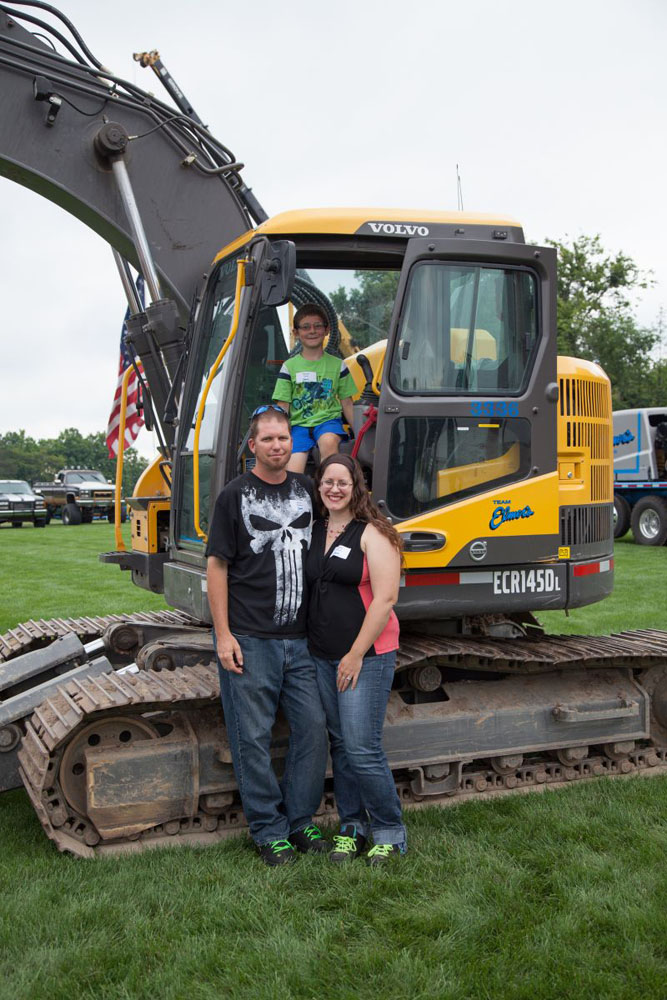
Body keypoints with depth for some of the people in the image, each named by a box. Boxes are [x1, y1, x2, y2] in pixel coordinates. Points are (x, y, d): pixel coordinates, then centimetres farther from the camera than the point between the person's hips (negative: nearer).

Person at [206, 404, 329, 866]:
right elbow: (217, 565, -3)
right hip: (249, 639, -4)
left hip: (300, 638, 4)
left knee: (313, 728, 5)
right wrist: (223, 634, -9)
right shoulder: (236, 495, -2)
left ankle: (301, 820, 22)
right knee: (254, 737, 3)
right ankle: (269, 831, 17)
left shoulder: (306, 489, 10)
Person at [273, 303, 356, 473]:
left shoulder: (338, 365, 9)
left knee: (328, 442, -37)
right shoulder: (289, 366, 7)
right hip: (299, 423, 0)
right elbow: (283, 407, 6)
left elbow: (347, 403, 11)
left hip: (328, 420, 0)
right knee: (292, 477, -23)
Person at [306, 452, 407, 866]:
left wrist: (357, 654, -15)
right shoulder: (313, 532, 9)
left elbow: (385, 599, -14)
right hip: (322, 657, 6)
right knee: (339, 745, 12)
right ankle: (352, 827, 25)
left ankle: (390, 832, 11)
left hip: (366, 657, -6)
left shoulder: (372, 534, -8)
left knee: (362, 748, -6)